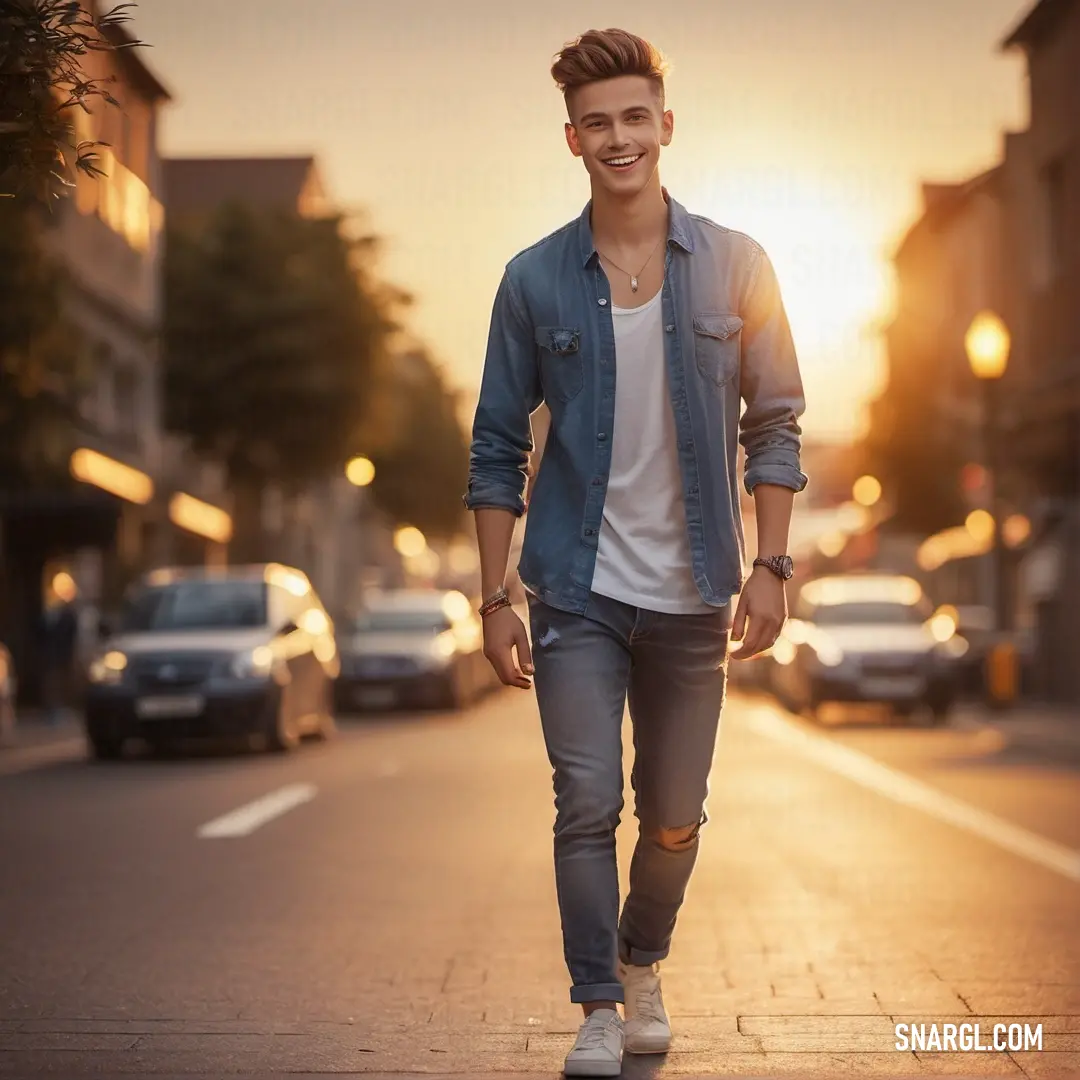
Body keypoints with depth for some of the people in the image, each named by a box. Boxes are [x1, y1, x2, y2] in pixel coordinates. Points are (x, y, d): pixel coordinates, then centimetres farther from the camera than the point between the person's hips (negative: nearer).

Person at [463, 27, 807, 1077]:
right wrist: (495, 600, -2)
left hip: (692, 595, 1)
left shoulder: (735, 268, 0)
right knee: (588, 806, -8)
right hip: (578, 592, -1)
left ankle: (642, 965, 35)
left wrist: (770, 567, -5)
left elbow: (774, 426, 4)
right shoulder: (534, 280, -1)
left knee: (673, 818, 11)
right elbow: (497, 449, 2)